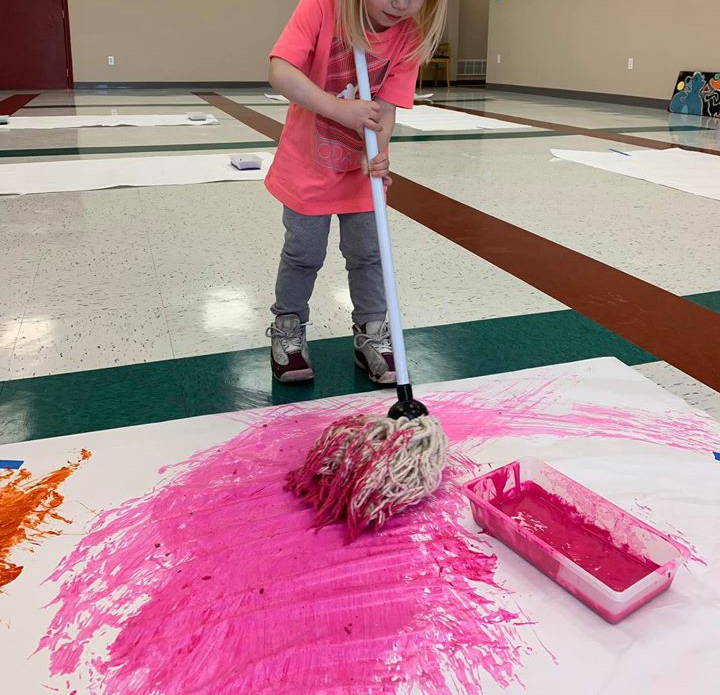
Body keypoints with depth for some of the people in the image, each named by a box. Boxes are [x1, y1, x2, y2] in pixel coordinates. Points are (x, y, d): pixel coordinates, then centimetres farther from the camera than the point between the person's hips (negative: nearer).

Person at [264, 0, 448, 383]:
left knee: (368, 253, 7)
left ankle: (371, 333, 25)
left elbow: (386, 108, -16)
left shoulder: (411, 35, -13)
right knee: (303, 254, 6)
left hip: (362, 166, 2)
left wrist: (376, 156, -34)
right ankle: (287, 328, 28)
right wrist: (339, 108, -40)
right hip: (308, 162, -2)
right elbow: (280, 72, -32)